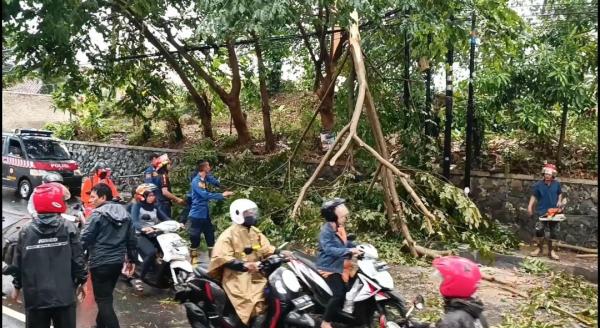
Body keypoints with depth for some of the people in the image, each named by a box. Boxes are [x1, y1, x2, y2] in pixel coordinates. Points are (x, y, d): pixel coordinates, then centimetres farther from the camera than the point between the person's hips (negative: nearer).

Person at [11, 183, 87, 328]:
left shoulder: (26, 232, -4)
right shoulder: (69, 229, -8)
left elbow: (18, 264, 3)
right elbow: (78, 260, -6)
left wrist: (17, 286, 18)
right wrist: (82, 281, 9)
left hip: (35, 296, 1)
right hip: (64, 295, -1)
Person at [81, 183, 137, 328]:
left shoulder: (97, 214, -13)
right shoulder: (124, 213, 8)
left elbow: (85, 239, -15)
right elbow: (132, 239, 11)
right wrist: (131, 259, 18)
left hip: (101, 263, -7)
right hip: (118, 261, 7)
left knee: (103, 300, 0)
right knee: (106, 296, 22)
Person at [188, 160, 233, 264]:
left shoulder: (205, 178, 5)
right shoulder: (196, 181, -20)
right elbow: (205, 195, -29)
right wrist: (222, 195, -25)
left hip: (205, 213, 9)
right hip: (197, 214, -9)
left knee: (210, 235, 14)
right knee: (195, 237, 1)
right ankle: (194, 258, 14)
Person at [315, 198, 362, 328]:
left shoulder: (339, 228, 8)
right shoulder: (326, 231, -21)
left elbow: (345, 243, 20)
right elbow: (329, 249, -33)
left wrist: (358, 247, 5)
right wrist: (349, 250, -37)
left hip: (339, 266, 10)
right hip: (328, 267, -10)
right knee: (339, 293, -21)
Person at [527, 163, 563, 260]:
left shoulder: (557, 184, -1)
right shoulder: (538, 185, -7)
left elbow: (560, 193, 15)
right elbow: (534, 196, -3)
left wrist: (559, 201, -2)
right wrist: (530, 206, -13)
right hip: (542, 211, -2)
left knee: (553, 232, 7)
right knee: (539, 230, -5)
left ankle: (551, 250, 20)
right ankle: (540, 248, 12)